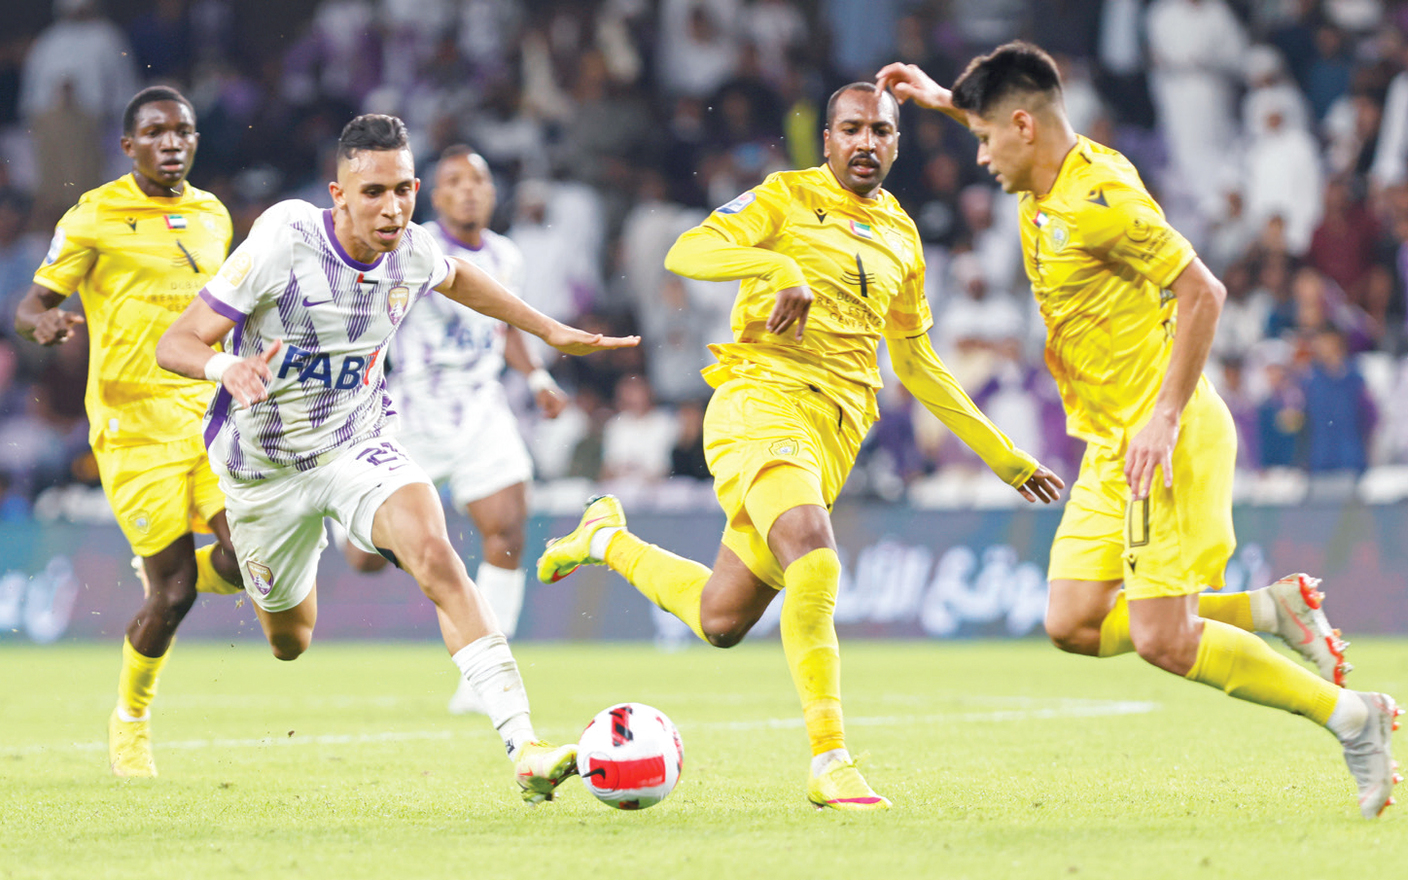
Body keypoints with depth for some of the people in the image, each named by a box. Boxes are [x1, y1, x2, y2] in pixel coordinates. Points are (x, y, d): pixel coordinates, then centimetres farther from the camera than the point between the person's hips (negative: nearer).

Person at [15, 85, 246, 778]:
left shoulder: (212, 215, 13)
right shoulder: (94, 218, -3)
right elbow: (30, 305, -3)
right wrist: (43, 323, -25)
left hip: (212, 406, 5)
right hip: (134, 417, -5)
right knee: (174, 590, -8)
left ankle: (164, 573, 21)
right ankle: (130, 719, 19)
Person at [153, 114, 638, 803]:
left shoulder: (412, 252, -12)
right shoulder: (283, 243, -26)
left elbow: (455, 278, 16)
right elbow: (175, 344, -25)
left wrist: (552, 332, 15)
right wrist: (224, 366, -48)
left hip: (360, 445, 2)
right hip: (265, 464, -1)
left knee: (434, 555, -29)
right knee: (290, 640, 17)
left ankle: (524, 750, -36)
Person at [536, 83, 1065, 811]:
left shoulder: (901, 238, 20)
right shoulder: (789, 198, 2)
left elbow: (917, 366, 28)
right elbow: (686, 253, -11)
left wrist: (1003, 455, 27)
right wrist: (778, 264, -28)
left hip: (835, 435, 6)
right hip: (762, 400, -6)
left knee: (721, 621, 3)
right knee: (815, 566, -30)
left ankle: (608, 539, 31)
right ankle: (828, 764, -26)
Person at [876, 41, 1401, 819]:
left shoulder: (1100, 200, -20)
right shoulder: (1048, 182, 8)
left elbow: (1202, 293, -20)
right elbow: (1019, 131, 34)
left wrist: (1166, 417, -23)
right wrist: (941, 100, 25)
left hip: (1165, 440, -10)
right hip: (1112, 442, 10)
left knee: (1162, 641, -14)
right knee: (1074, 625, 5)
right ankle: (1273, 611, 13)